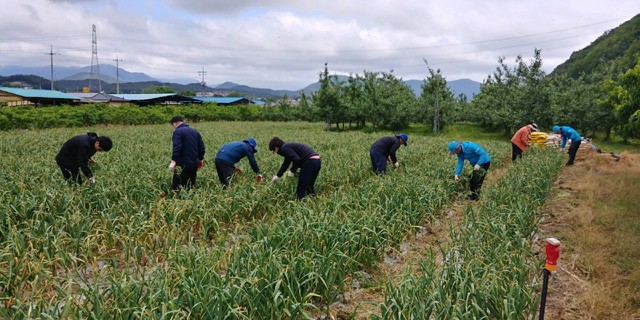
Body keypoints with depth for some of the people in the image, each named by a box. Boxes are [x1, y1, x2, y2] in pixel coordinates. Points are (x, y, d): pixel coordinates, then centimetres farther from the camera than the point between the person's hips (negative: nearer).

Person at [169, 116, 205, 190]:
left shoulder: (178, 132, -7)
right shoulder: (195, 131, 13)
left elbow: (177, 147, -19)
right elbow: (201, 147, 12)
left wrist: (173, 161, -18)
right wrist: (200, 159, 20)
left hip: (183, 165, -7)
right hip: (194, 164, 7)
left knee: (176, 187, -1)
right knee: (191, 187, 13)